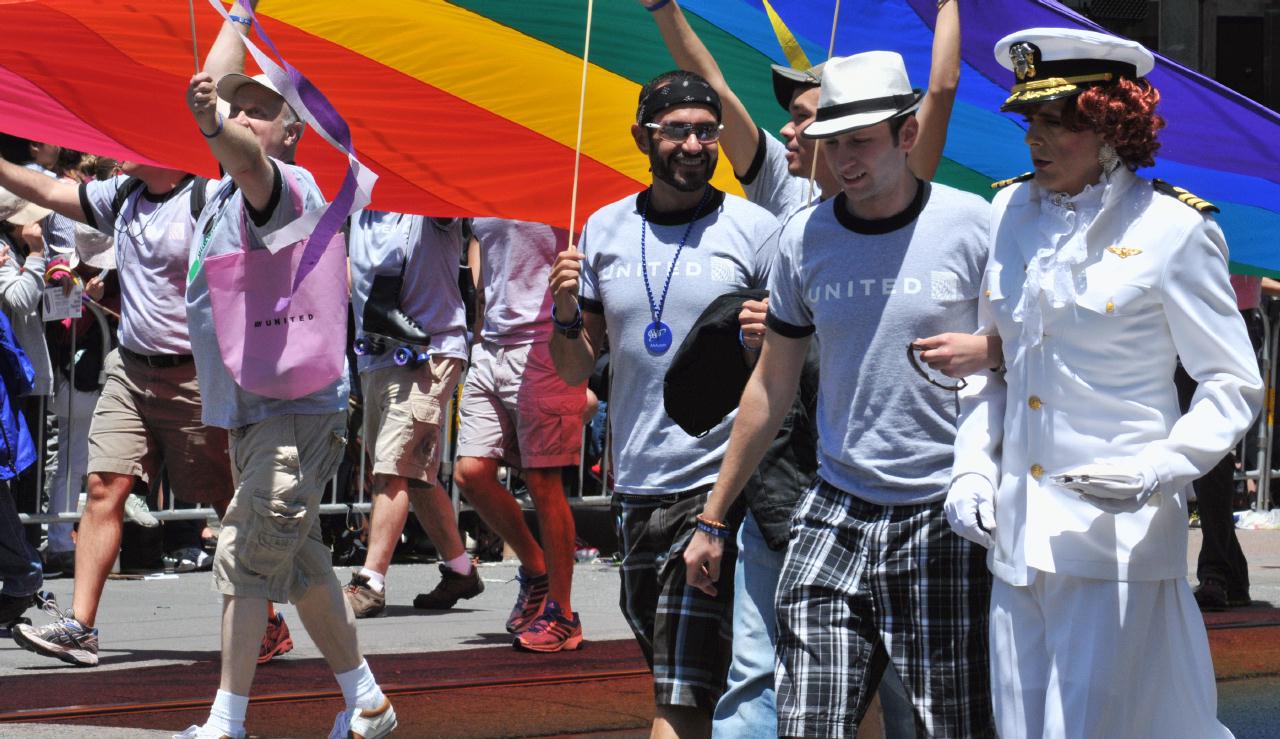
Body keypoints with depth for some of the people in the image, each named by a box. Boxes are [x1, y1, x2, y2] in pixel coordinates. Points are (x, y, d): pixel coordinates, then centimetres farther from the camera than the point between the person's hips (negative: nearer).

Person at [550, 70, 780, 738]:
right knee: (672, 679, 13)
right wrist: (566, 313, -4)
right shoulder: (605, 231, 11)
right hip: (634, 485, 5)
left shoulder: (755, 230, -1)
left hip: (716, 484, -5)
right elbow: (575, 371, 16)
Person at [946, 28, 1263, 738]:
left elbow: (1233, 385, -3)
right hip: (1017, 537, 6)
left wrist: (1156, 469, -18)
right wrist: (972, 465, 8)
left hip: (1120, 539, -6)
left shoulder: (1171, 228, -6)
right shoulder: (1009, 214, 11)